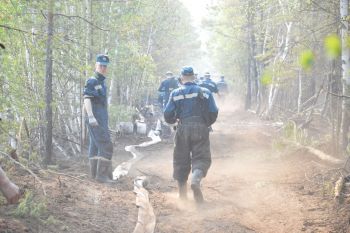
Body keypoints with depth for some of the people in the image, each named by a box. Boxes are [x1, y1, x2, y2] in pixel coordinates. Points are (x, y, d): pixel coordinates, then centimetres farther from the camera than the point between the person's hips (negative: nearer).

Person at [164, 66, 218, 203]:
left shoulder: (175, 94, 6)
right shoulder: (204, 92, 6)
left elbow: (168, 115, 2)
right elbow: (213, 112, 2)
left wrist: (174, 121, 24)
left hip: (183, 129, 1)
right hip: (200, 128, -1)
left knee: (181, 161, 11)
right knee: (201, 157, 1)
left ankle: (182, 194, 13)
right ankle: (196, 179, -31)